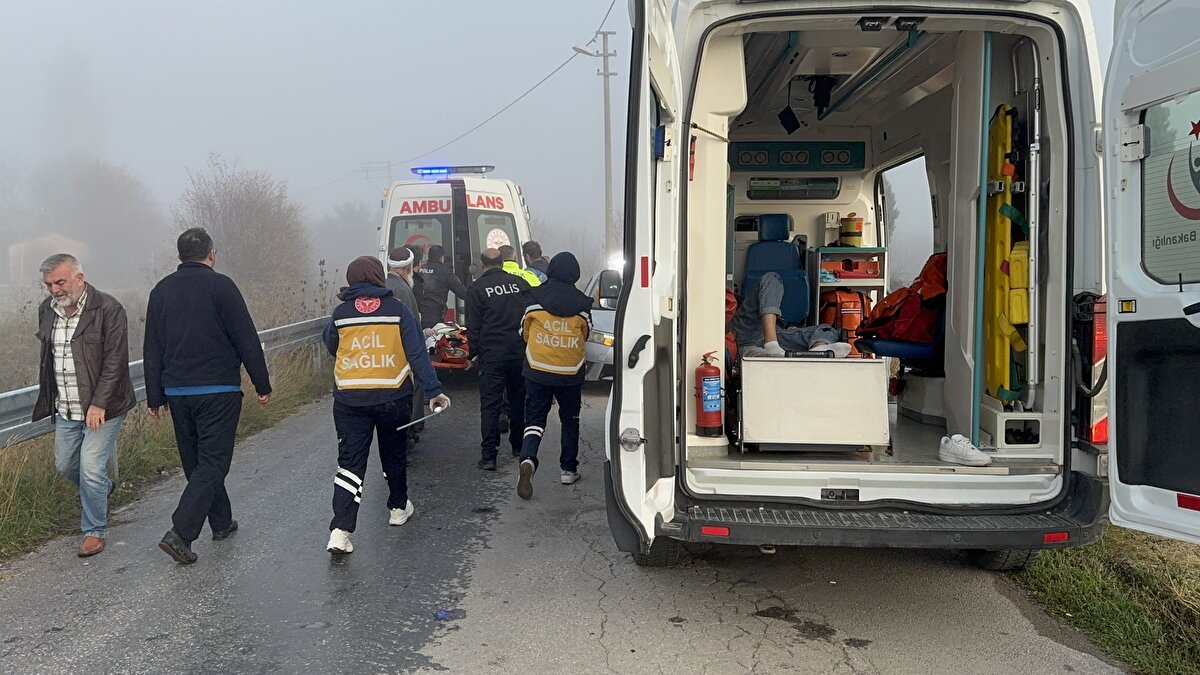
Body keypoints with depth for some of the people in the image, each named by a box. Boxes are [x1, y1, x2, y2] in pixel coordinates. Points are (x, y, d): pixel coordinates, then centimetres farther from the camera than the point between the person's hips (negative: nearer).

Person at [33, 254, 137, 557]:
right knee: (65, 465, 17)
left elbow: (115, 360, -17)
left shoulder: (108, 309, -15)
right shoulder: (46, 310, 6)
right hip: (65, 410, 7)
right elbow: (46, 358, 18)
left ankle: (95, 531, 11)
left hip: (101, 407, -7)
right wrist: (48, 401, 15)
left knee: (91, 470, -6)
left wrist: (99, 404, -20)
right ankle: (102, 488, 46)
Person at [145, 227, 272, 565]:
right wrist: (262, 385, -3)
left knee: (195, 461, 17)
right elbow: (247, 340, -10)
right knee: (212, 462, -3)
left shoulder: (161, 290, 10)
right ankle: (180, 532, -14)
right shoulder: (220, 285, -8)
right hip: (218, 389, -6)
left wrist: (154, 397, 17)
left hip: (177, 392, 6)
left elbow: (152, 350, 12)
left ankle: (221, 522, 29)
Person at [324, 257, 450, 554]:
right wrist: (433, 390, -8)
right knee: (394, 454, 20)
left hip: (349, 399, 0)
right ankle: (398, 507, 37)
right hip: (393, 397, 0)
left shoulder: (340, 313, 0)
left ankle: (340, 530, -10)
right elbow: (417, 353, -8)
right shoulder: (397, 310, -5)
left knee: (350, 461, 1)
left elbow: (331, 348, 16)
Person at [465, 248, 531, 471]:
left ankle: (489, 455, -6)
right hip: (520, 353, 4)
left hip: (491, 355, -3)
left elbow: (473, 327, -4)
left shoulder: (476, 289, -4)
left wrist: (474, 353, 6)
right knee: (518, 400, 17)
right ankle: (518, 446, 28)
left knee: (490, 404, -1)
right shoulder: (520, 284, 6)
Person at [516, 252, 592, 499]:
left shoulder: (535, 298, -7)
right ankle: (569, 469, 21)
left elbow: (524, 332, 5)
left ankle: (528, 459, -19)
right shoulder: (581, 304, -6)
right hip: (570, 373, 1)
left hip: (537, 370, 0)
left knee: (535, 419, 6)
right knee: (570, 420, 18)